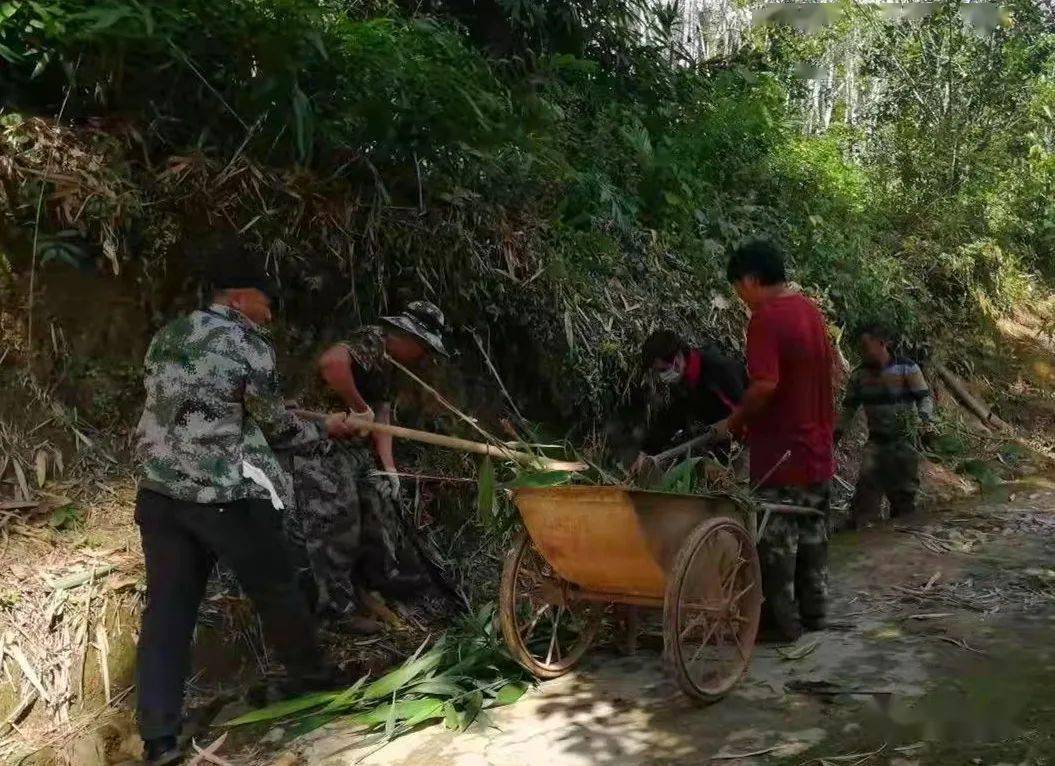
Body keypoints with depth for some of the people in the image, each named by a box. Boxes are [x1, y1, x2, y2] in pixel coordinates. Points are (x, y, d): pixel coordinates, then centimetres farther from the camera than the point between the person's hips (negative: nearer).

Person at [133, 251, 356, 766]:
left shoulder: (166, 336, 12)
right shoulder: (249, 345, -9)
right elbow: (277, 427, -1)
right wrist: (324, 428, 16)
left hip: (159, 492, 6)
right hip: (226, 495, -6)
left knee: (166, 607, 7)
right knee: (275, 591, 13)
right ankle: (309, 679, 33)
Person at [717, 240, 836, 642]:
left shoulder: (765, 319, -18)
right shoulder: (811, 311, 9)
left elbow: (764, 385, -27)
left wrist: (733, 423, -12)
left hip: (780, 451, -9)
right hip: (816, 447, 9)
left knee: (776, 540, 2)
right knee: (812, 534, 17)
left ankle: (782, 621, 11)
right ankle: (813, 611, 27)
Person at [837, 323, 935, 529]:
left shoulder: (907, 368, -10)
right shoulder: (860, 375, 2)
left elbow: (925, 397, -11)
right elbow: (849, 406, 10)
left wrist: (925, 419, -30)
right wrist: (838, 432, 2)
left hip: (905, 440, -2)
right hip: (877, 440, 2)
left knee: (905, 489, 4)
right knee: (867, 478, -16)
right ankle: (855, 523, -16)